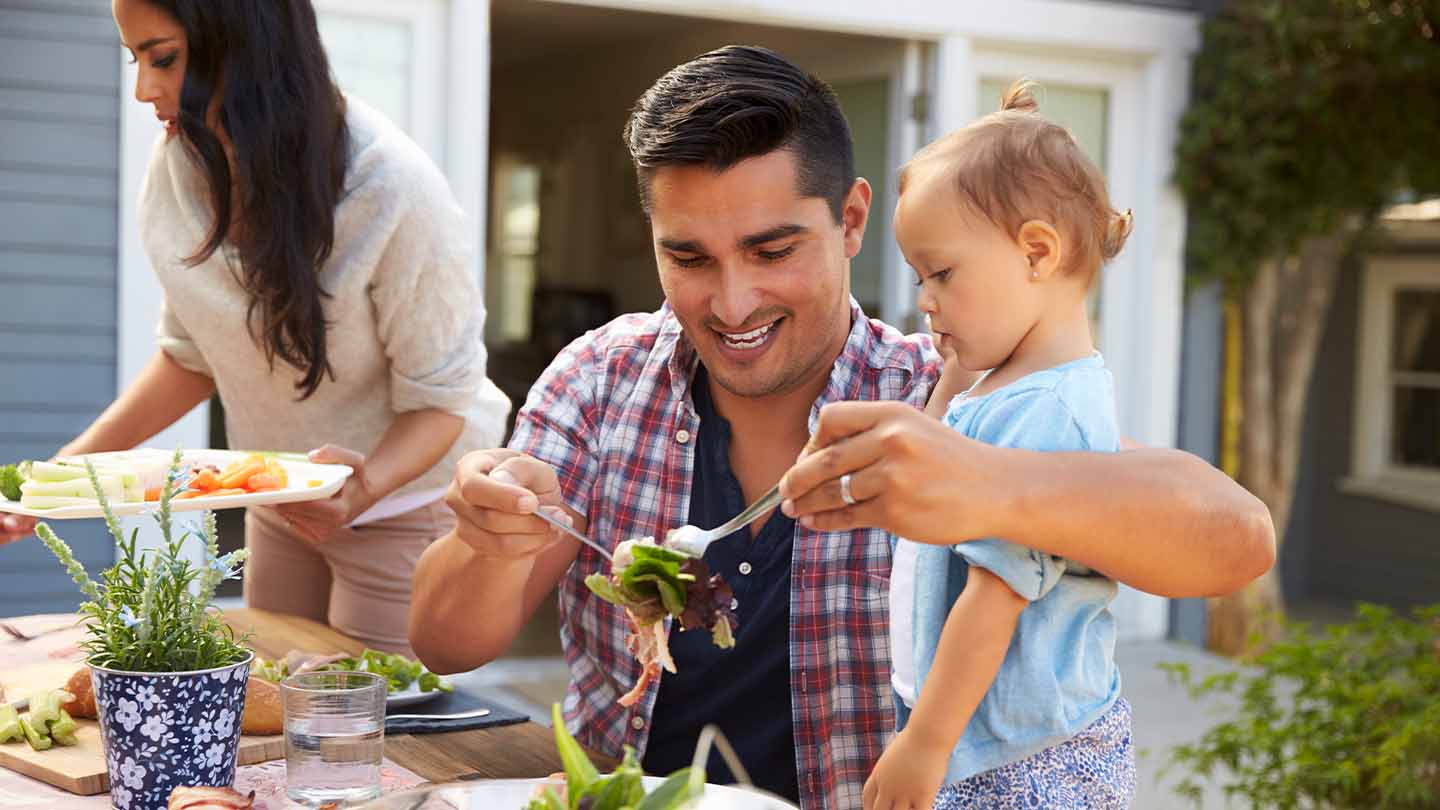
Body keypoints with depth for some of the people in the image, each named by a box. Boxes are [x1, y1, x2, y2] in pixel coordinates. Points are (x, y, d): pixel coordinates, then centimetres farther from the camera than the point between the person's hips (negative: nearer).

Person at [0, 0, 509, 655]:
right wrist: (74, 462, -8)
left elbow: (439, 397, -19)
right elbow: (192, 357, 2)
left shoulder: (395, 189, -28)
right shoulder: (179, 164, -10)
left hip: (408, 496, -6)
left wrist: (366, 486, -39)